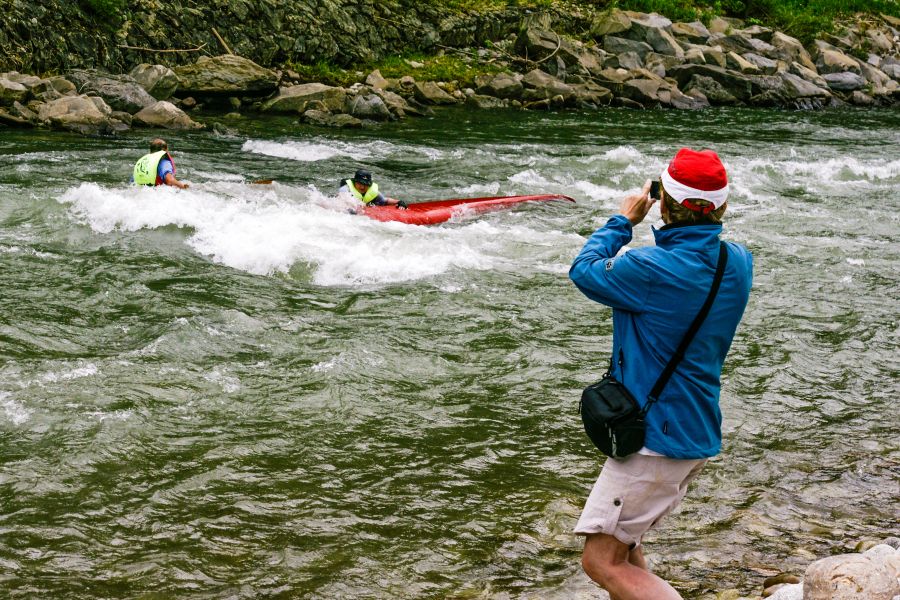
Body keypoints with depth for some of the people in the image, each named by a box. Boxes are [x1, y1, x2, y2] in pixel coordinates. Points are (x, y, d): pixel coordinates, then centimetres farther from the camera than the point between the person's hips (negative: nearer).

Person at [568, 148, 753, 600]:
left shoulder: (652, 270, -24)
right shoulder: (738, 262, -2)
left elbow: (584, 271, -5)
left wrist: (623, 220, 7)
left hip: (657, 435, -9)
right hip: (700, 433, 9)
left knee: (602, 561, -4)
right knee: (622, 543, 25)